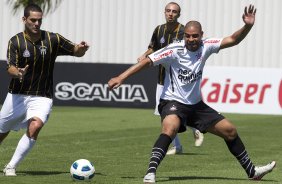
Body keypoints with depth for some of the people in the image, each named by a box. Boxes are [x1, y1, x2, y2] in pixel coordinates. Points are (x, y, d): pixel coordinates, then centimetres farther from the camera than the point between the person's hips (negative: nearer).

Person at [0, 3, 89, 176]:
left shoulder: (53, 39, -5)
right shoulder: (16, 41, -8)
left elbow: (76, 52, 5)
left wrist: (81, 48, -20)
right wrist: (18, 73, -43)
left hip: (42, 97, -1)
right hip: (17, 95, 1)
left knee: (34, 127, -27)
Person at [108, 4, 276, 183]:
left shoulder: (205, 46, -5)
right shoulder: (174, 51, -19)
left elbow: (232, 40, -5)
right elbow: (147, 61, -20)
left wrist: (248, 26, -24)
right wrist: (121, 77, -26)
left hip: (196, 104, 6)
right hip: (173, 102, -6)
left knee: (230, 130, 11)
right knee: (170, 129, -39)